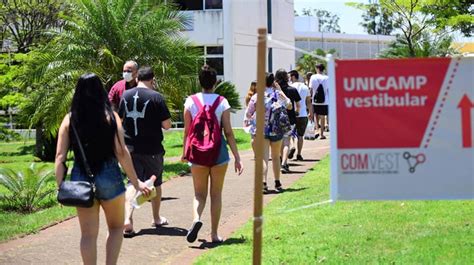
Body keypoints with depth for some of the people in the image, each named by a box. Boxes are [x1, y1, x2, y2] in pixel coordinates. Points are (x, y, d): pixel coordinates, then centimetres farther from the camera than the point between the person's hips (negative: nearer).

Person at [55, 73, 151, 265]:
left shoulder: (69, 120, 1)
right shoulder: (110, 116, -6)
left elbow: (60, 157, -4)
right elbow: (121, 153, -10)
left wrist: (61, 187, 1)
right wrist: (136, 182, -4)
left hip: (80, 179, 2)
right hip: (108, 177, -2)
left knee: (88, 234, 10)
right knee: (116, 227, 17)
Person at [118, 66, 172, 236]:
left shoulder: (126, 95, 3)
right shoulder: (156, 97, -12)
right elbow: (167, 125, -12)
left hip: (130, 147, 3)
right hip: (152, 149, -3)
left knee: (133, 183, 5)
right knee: (155, 183, 16)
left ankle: (127, 219, -14)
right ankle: (157, 219, 30)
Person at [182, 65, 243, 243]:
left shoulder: (190, 102, -2)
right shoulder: (222, 102, -5)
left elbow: (187, 131, 0)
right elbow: (228, 132, -7)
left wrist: (185, 152, 14)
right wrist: (237, 157, -4)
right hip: (219, 152, 0)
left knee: (199, 193, 10)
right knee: (216, 194, 12)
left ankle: (196, 219, -21)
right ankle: (214, 234, 14)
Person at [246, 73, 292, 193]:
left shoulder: (256, 97, -6)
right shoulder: (278, 94, -3)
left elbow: (248, 114, -1)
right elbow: (289, 106, 12)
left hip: (261, 130, -2)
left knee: (264, 158, -3)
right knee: (276, 157, 17)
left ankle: (264, 183, -20)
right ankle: (277, 183, 21)